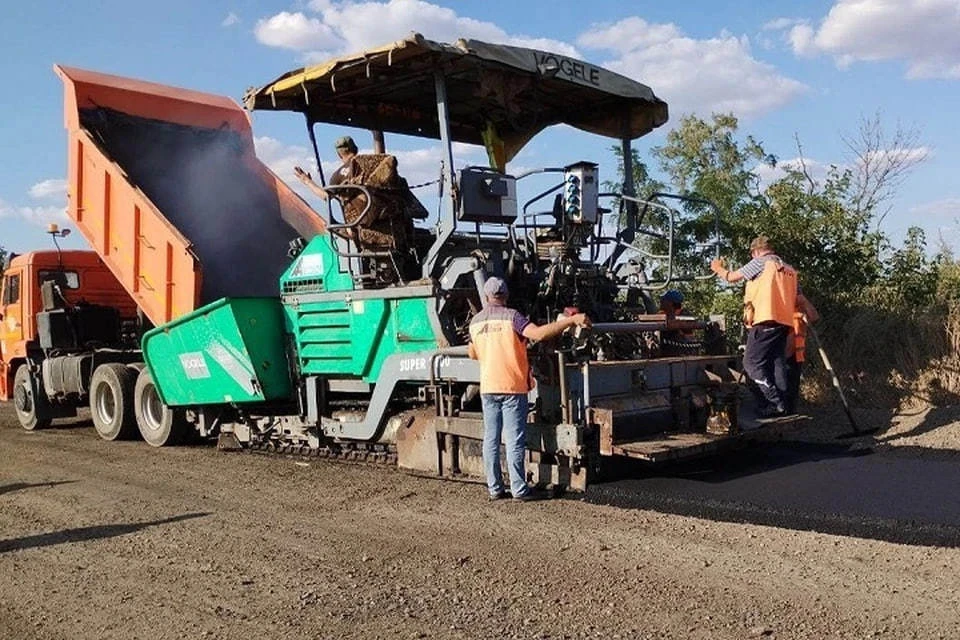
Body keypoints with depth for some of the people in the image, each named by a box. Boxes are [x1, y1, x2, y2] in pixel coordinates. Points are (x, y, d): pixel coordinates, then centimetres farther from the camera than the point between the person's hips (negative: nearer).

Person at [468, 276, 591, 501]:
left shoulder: (475, 322, 8)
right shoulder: (511, 316, -10)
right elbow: (539, 333, -26)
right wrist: (572, 320, -24)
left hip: (487, 387, 5)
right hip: (512, 386, -5)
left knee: (491, 439, 8)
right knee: (514, 440, -1)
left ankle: (494, 488, 11)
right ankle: (519, 489, 1)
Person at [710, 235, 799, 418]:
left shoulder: (761, 262, 1)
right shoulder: (789, 270, 22)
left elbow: (732, 277, 7)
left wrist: (718, 269, 25)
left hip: (765, 321, -7)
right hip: (784, 322, 8)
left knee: (752, 363, -6)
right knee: (777, 364, 8)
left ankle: (774, 403, -14)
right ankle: (781, 406, 4)